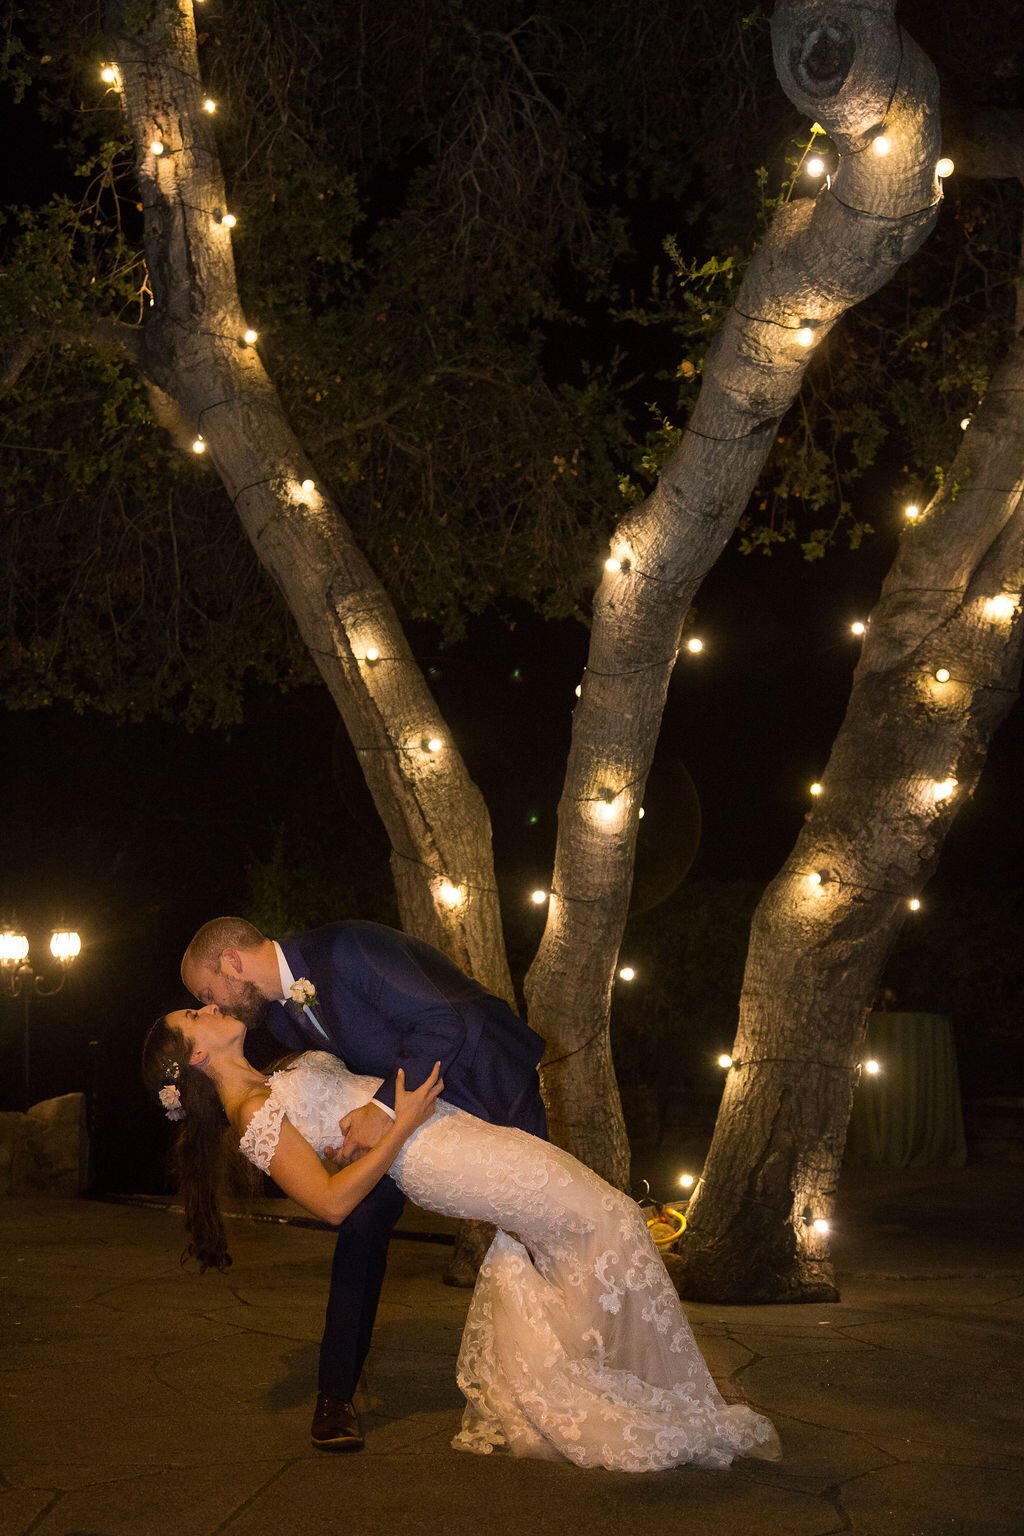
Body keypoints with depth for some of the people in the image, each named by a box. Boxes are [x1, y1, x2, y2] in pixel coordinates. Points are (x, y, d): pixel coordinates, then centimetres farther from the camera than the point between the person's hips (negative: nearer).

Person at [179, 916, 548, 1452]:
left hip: (489, 1082, -6)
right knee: (365, 1219, -6)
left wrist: (386, 1108, -41)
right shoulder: (281, 1014, -6)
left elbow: (444, 1023, -35)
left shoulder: (348, 949, -31)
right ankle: (336, 1396, 2)